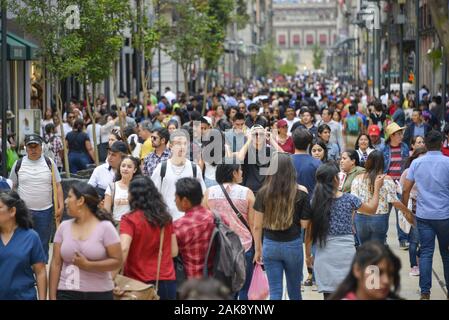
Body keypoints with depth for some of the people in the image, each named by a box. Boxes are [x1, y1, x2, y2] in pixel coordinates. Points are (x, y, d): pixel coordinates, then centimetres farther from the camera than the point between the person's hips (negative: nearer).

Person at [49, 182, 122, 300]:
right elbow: (56, 264, 5)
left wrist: (87, 265, -17)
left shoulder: (105, 227, -5)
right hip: (66, 293, 3)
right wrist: (52, 296, 0)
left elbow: (117, 261, -9)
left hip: (99, 294, -2)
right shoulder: (64, 227, 5)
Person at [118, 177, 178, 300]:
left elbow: (123, 249, -22)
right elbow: (174, 251, 10)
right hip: (168, 281, 4)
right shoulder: (166, 218, 5)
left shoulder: (129, 220, -9)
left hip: (140, 284, -4)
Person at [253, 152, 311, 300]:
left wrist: (258, 249, 10)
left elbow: (257, 226, -2)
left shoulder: (263, 193, -6)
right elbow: (304, 224, -7)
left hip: (270, 245, 0)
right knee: (294, 289, 17)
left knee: (275, 292, 5)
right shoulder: (301, 193, -8)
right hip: (293, 245, 0)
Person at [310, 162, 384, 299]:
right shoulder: (349, 199, -4)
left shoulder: (315, 201, -2)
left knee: (329, 294, 4)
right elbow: (372, 209, 13)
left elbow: (309, 231, 1)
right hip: (345, 253, -1)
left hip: (325, 255, 1)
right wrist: (377, 188, 24)